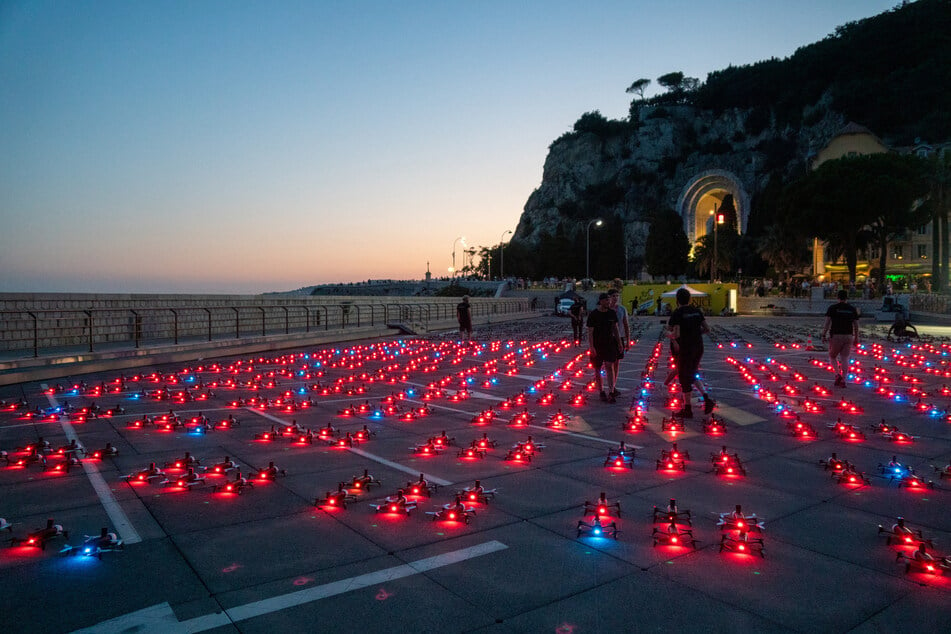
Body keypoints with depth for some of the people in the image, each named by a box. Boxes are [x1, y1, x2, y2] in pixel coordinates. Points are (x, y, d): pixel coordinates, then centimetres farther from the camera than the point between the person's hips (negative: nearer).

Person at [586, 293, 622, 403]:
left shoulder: (612, 313, 3)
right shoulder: (593, 315, -9)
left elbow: (615, 329, 13)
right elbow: (590, 332, -10)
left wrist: (619, 343, 12)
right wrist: (591, 347, -17)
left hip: (610, 344, 2)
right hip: (597, 345, -2)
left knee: (609, 367, -11)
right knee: (597, 369, 6)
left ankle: (611, 393, -12)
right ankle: (601, 392, 19)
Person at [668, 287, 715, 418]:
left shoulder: (677, 314, -14)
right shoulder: (697, 311, 5)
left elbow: (676, 334, -23)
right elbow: (707, 329, 6)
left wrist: (669, 334, -3)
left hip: (684, 350, -6)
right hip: (698, 348, 6)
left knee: (684, 379, 5)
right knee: (693, 376, 22)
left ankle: (687, 409, 12)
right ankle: (707, 399, 6)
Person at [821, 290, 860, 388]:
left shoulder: (832, 308, -3)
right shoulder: (853, 309, 6)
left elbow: (827, 323, -8)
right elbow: (856, 325, 7)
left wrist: (824, 335, -4)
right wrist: (856, 337, 16)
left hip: (836, 336, -3)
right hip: (849, 336, 3)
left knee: (832, 356, 13)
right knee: (845, 358, 6)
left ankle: (838, 373, -7)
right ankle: (843, 380, 4)